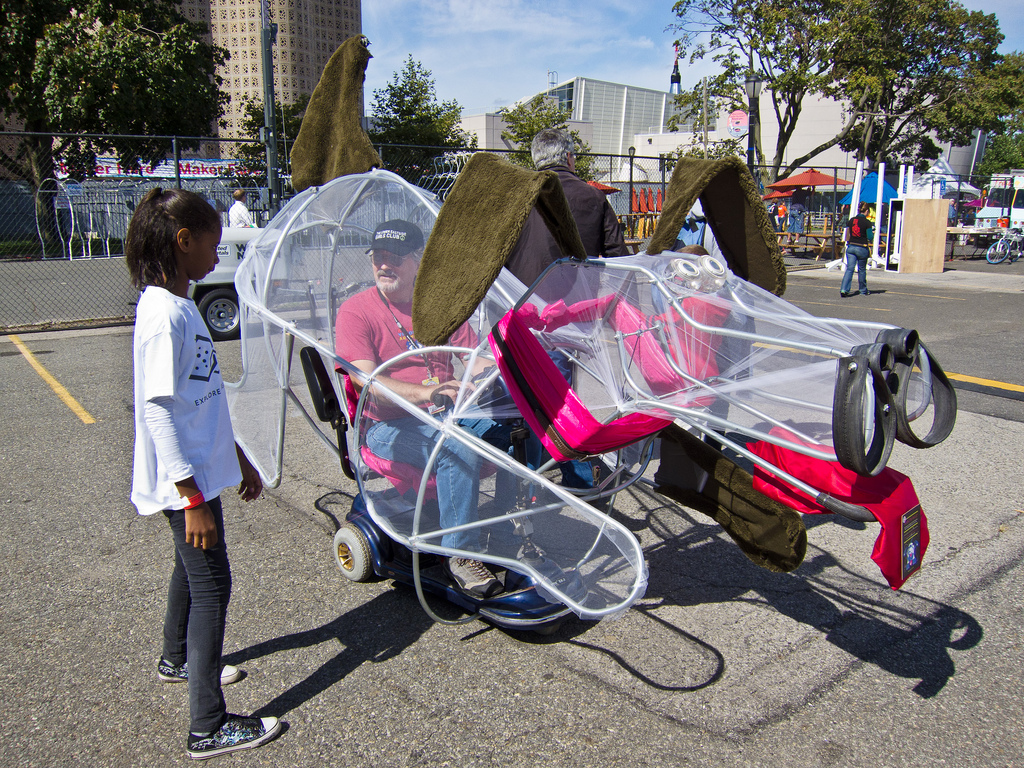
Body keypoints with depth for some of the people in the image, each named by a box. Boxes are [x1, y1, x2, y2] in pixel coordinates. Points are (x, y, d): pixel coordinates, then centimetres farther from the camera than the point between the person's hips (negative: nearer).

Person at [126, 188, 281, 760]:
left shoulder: (179, 304, 9)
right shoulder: (165, 314, -21)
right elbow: (158, 410, -24)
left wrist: (239, 459, 19)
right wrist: (192, 498, -24)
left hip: (203, 470, 10)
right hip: (188, 481, -10)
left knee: (193, 567, 25)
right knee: (211, 584, -3)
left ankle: (178, 660, 49)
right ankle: (209, 727, 8)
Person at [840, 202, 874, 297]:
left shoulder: (851, 220, 2)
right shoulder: (867, 223, -11)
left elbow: (847, 236, 7)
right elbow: (869, 238, -11)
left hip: (851, 247, 3)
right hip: (862, 248, -3)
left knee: (849, 269, 2)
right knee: (862, 270, 12)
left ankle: (844, 289, -14)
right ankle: (863, 290, 26)